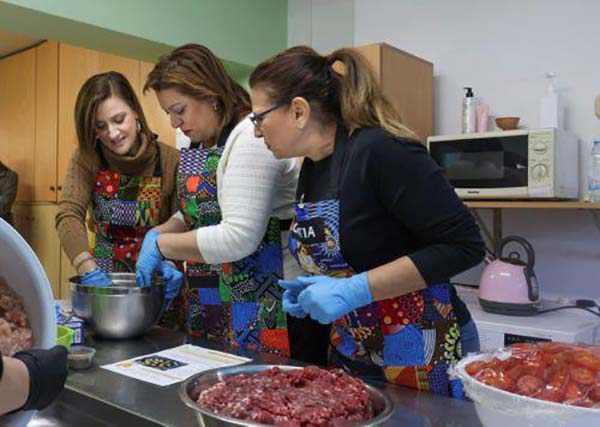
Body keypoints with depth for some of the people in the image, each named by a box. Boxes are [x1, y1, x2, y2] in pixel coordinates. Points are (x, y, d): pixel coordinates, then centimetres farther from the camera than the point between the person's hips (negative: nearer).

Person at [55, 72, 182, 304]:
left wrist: (169, 261, -26)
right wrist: (90, 273, -31)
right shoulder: (86, 159, -5)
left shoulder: (170, 160, -11)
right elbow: (68, 214, -17)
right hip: (103, 275, 2)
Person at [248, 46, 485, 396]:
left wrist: (355, 290, -25)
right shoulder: (310, 169, 3)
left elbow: (463, 246, -23)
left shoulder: (381, 151, -22)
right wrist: (310, 291, -1)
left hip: (424, 359, -7)